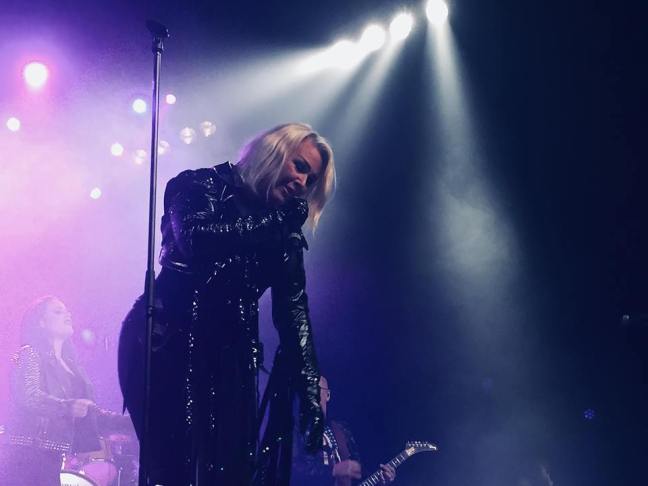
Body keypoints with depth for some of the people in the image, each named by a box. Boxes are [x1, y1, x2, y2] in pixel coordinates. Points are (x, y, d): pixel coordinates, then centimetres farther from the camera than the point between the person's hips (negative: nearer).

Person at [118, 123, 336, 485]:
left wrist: (311, 392, -2)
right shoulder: (201, 186, 0)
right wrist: (273, 218, -11)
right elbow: (196, 239, -22)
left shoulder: (284, 233, 13)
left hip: (229, 354, 5)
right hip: (164, 344, -5)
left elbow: (293, 313, 8)